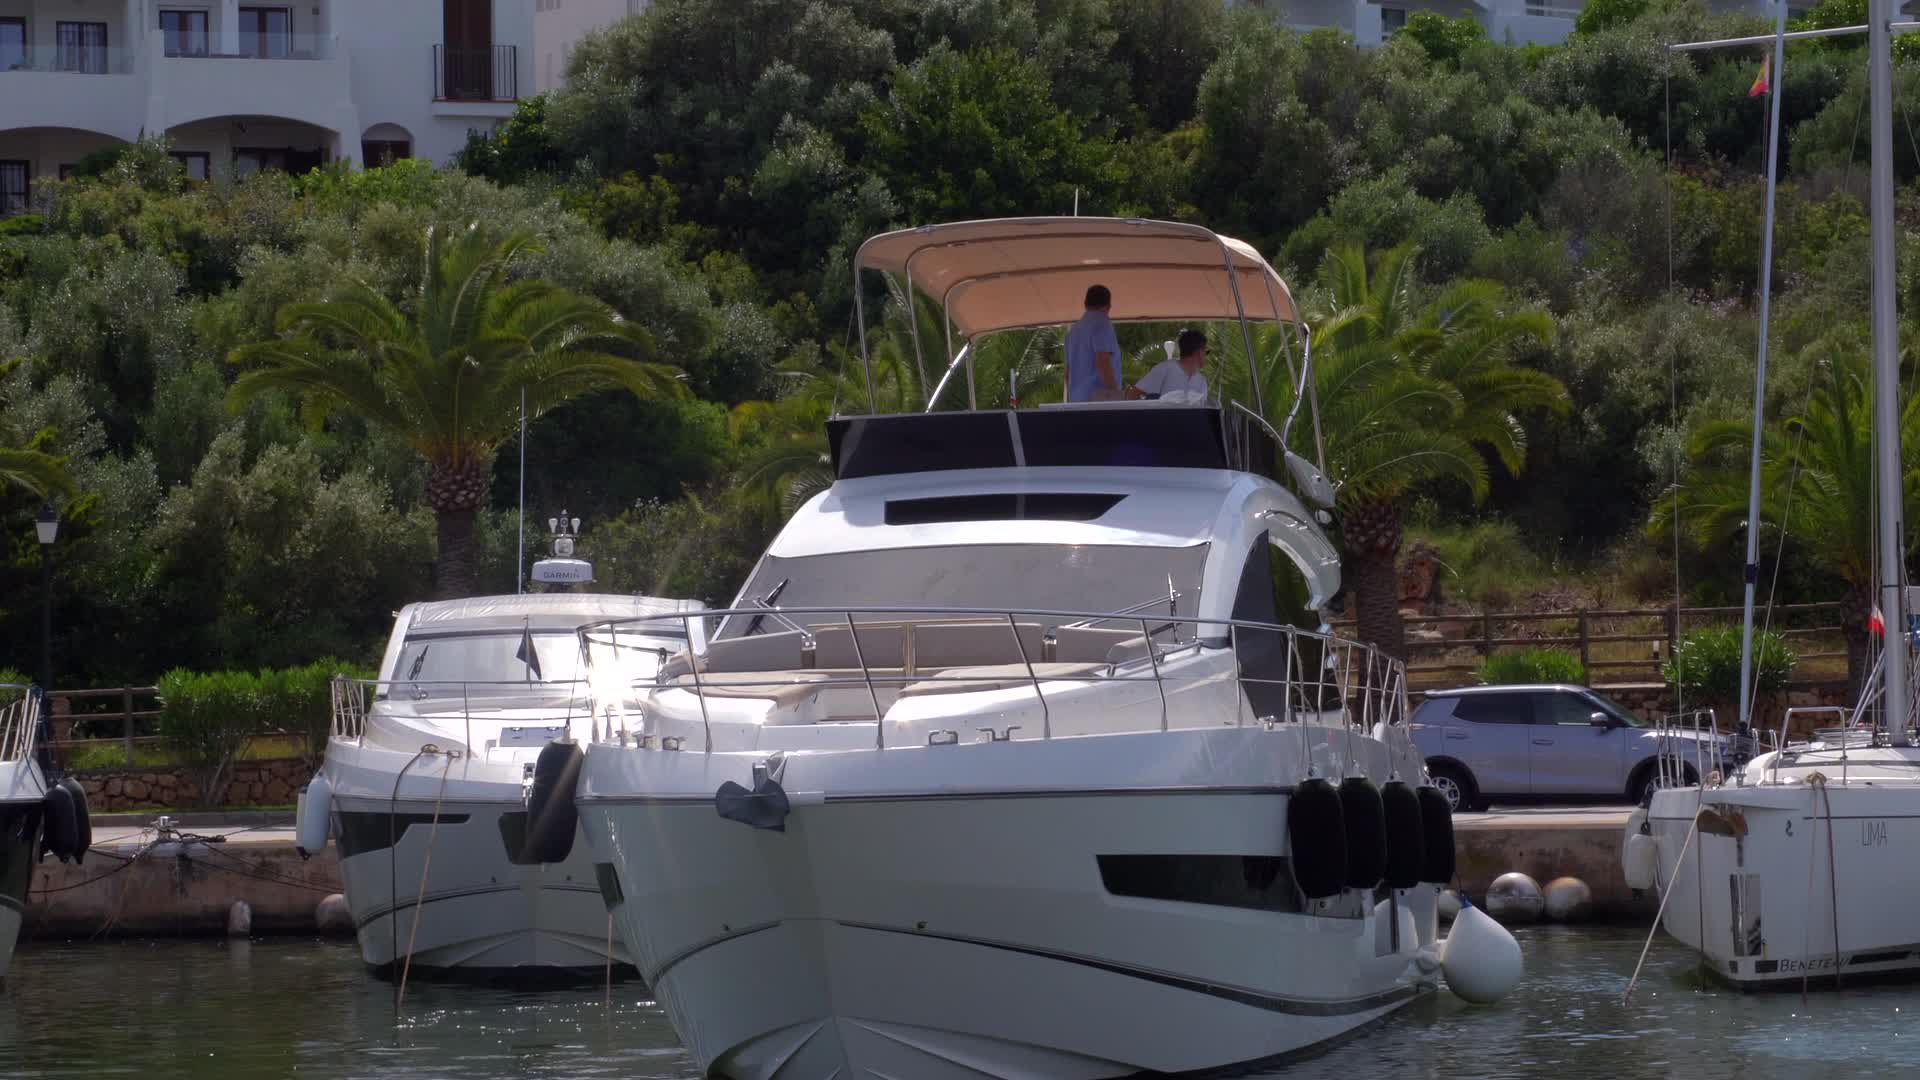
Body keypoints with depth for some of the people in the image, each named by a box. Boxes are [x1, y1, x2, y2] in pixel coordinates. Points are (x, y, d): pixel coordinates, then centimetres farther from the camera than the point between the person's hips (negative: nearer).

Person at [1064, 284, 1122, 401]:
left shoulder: (1074, 330, 22)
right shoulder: (1102, 324, -3)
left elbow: (1068, 372, 24)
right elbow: (1103, 362, -14)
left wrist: (1070, 400, 28)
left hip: (1076, 400, 8)